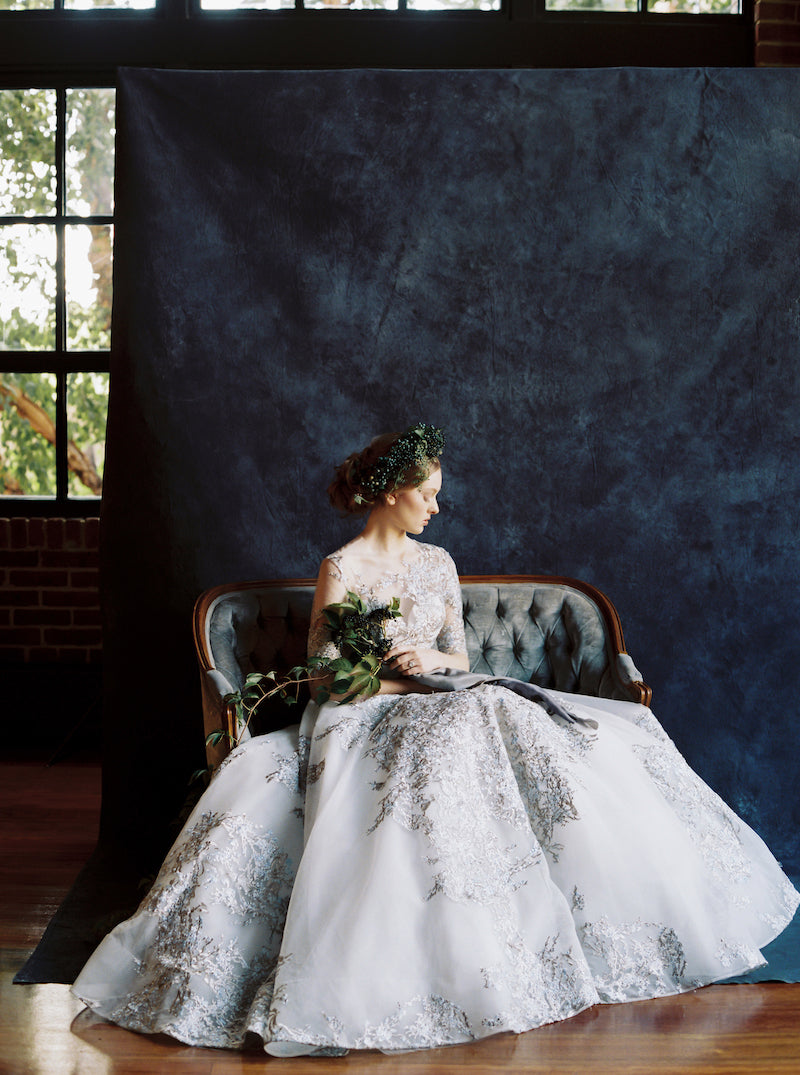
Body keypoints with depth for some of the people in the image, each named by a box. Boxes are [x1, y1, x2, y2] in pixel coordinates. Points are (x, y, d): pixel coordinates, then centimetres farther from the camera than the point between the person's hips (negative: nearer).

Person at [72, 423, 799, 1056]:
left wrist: (432, 658, -6)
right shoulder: (342, 569, -3)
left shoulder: (439, 564, 15)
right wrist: (390, 666, -15)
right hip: (364, 719, -5)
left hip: (445, 709, 6)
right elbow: (321, 672, -3)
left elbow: (461, 657, 16)